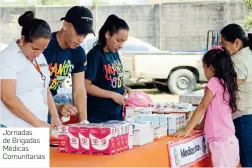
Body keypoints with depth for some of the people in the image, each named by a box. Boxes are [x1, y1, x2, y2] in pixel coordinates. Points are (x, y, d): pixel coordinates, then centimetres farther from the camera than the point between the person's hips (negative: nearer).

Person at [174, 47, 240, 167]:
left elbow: (202, 108, -8)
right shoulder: (226, 83, 13)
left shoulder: (214, 82, -10)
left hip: (221, 142, -8)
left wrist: (187, 130, -4)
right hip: (230, 140, 8)